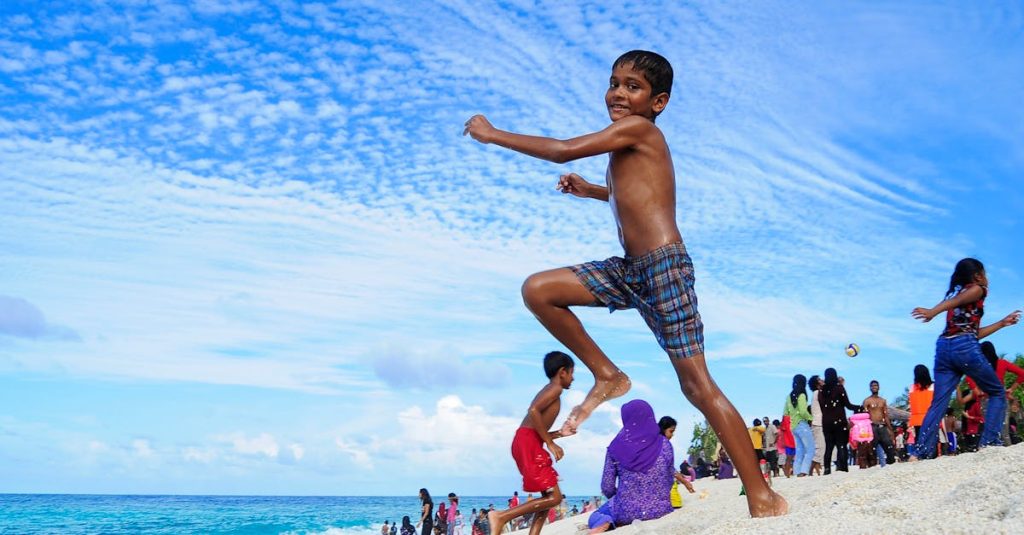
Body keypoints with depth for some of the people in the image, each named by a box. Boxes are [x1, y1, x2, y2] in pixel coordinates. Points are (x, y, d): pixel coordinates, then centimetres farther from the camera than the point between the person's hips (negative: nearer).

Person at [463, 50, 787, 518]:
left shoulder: (637, 129, -8)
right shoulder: (631, 147, 18)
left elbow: (564, 150, -13)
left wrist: (493, 135, -3)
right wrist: (591, 190, 28)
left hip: (664, 267, -9)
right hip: (630, 270, 9)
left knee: (696, 383, -8)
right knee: (537, 290, 3)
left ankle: (763, 497, 0)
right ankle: (607, 377, 12)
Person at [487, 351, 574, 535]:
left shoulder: (548, 390, 25)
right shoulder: (556, 388, -3)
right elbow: (534, 411, -21)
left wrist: (560, 433, 28)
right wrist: (550, 443, -17)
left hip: (527, 443, 10)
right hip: (528, 443, -10)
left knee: (549, 496, 14)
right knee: (554, 497, -10)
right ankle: (501, 516, -14)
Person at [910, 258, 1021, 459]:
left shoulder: (955, 292, 28)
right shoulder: (977, 289, 7)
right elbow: (956, 301, -16)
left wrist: (1003, 323, 36)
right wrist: (933, 311, -33)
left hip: (944, 347, 7)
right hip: (965, 347, -7)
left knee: (939, 402, -1)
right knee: (997, 393, 12)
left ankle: (920, 453, -14)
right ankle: (990, 441, 1)